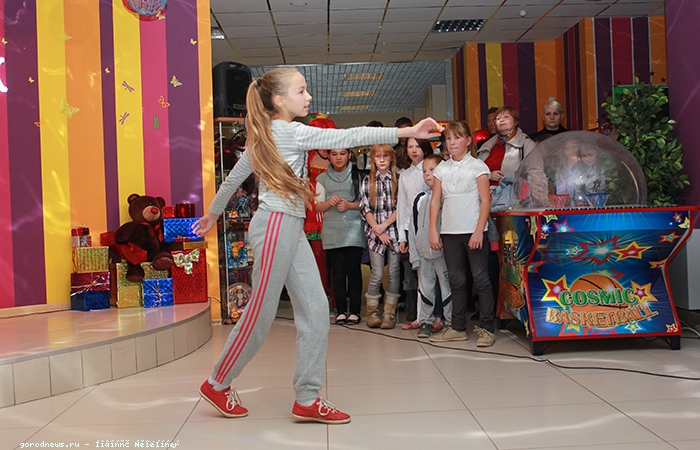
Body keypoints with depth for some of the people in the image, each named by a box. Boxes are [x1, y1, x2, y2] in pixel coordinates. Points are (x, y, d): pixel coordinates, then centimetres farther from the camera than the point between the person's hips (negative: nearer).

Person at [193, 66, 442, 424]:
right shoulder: (292, 132, -11)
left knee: (316, 310, 4)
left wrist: (213, 212, 34)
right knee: (260, 314, 2)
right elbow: (346, 138, -19)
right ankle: (217, 384, 22)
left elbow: (234, 176, 21)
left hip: (291, 228, 9)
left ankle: (307, 400, 10)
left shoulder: (263, 135, 15)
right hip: (276, 225, -9)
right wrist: (406, 132, -21)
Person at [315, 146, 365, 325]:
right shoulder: (323, 178, 13)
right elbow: (318, 206, 10)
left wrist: (350, 205, -13)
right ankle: (341, 310, 9)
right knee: (338, 272, 2)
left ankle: (354, 310, 4)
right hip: (332, 232, 2)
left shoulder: (358, 175, 6)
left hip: (354, 230, -2)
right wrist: (329, 202, -11)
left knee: (354, 270, -3)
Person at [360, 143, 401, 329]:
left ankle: (389, 314, 9)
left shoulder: (398, 180, 5)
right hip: (375, 233, 0)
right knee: (377, 274, -3)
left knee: (393, 273, 1)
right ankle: (372, 313, 9)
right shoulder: (367, 181, 8)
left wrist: (384, 225, -11)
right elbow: (365, 208, 3)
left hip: (394, 231, 0)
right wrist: (377, 230, -7)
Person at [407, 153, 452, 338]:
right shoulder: (420, 199, 8)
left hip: (443, 251, -4)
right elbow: (413, 228, 9)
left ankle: (451, 321, 15)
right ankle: (426, 321, 20)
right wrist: (414, 255, 5)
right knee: (425, 287, 10)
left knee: (447, 286, 4)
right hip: (423, 252, 4)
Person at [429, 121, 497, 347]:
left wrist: (479, 231, -13)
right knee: (456, 280, 9)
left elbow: (486, 201, -6)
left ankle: (487, 329, 6)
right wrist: (433, 231, 3)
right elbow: (435, 201, 11)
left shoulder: (477, 166, 0)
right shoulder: (441, 169, 11)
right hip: (450, 232, 4)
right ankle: (458, 328, 18)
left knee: (481, 279, -1)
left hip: (473, 231, -4)